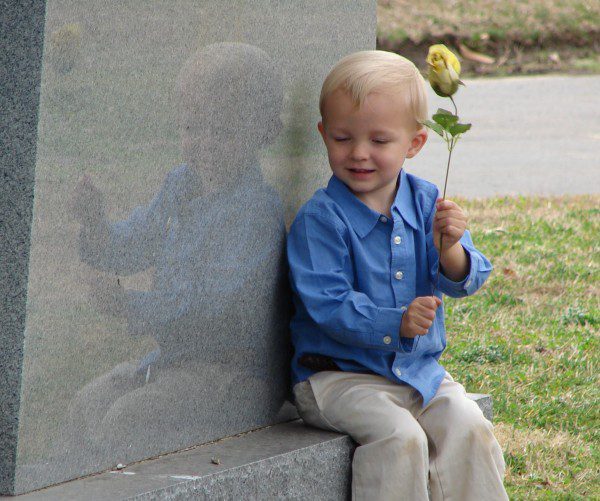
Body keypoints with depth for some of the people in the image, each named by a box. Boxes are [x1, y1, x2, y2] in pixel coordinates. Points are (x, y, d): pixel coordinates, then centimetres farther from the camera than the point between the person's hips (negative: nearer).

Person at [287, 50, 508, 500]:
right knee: (400, 438, -27)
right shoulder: (320, 220, -11)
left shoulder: (425, 203, 5)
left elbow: (461, 282, 1)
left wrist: (450, 249, -23)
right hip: (339, 375, -5)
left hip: (420, 370, 5)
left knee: (467, 427, -17)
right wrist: (396, 324, -33)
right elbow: (329, 306, -18)